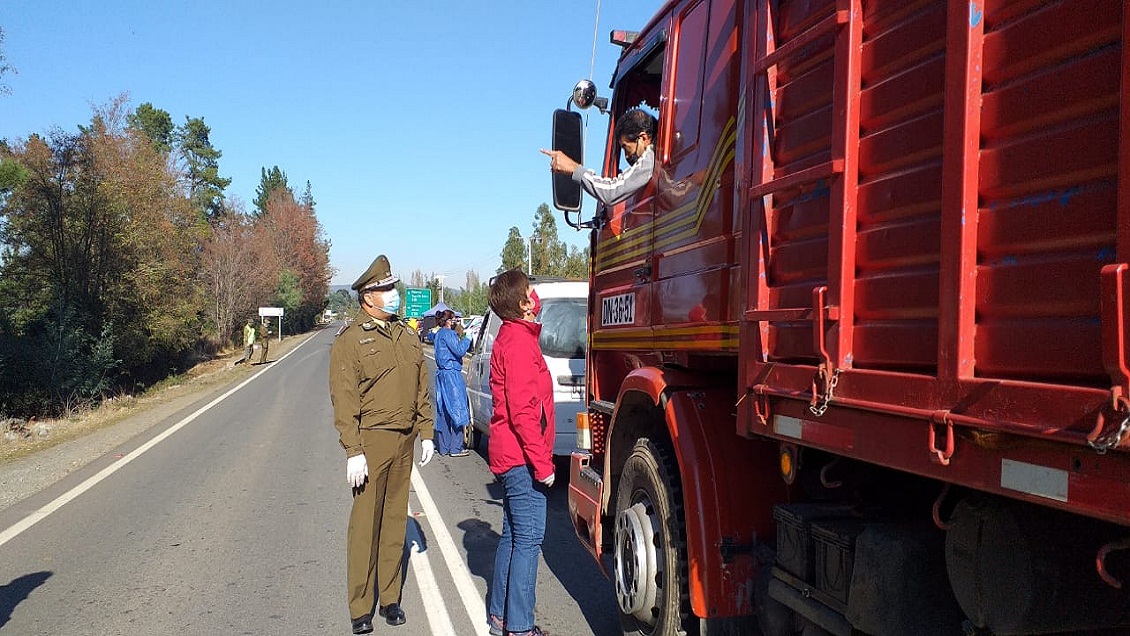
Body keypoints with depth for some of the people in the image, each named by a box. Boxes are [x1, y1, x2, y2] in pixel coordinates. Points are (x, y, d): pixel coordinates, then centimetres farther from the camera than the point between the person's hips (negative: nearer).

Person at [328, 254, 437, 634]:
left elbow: (422, 389, 16)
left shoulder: (406, 337, 13)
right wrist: (353, 451, -16)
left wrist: (426, 433, 11)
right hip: (372, 442, -5)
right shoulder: (349, 341, -6)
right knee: (365, 524, 1)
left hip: (404, 443, 6)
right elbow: (344, 400, -11)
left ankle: (390, 598, 25)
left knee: (395, 521, 13)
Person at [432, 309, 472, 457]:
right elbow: (460, 351, -16)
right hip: (451, 374, -10)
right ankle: (456, 448, -3)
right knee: (457, 410, -4)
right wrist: (466, 339, -3)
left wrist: (458, 335, 11)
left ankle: (444, 447, 17)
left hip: (442, 374, 10)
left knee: (444, 412, 12)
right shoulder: (448, 334, -13)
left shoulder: (440, 333, 16)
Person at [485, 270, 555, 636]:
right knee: (529, 538, -4)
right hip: (522, 457, -10)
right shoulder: (519, 341, -17)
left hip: (510, 456, 10)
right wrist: (542, 463, -20)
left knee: (513, 535, 16)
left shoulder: (511, 337, 14)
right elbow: (523, 411, -22)